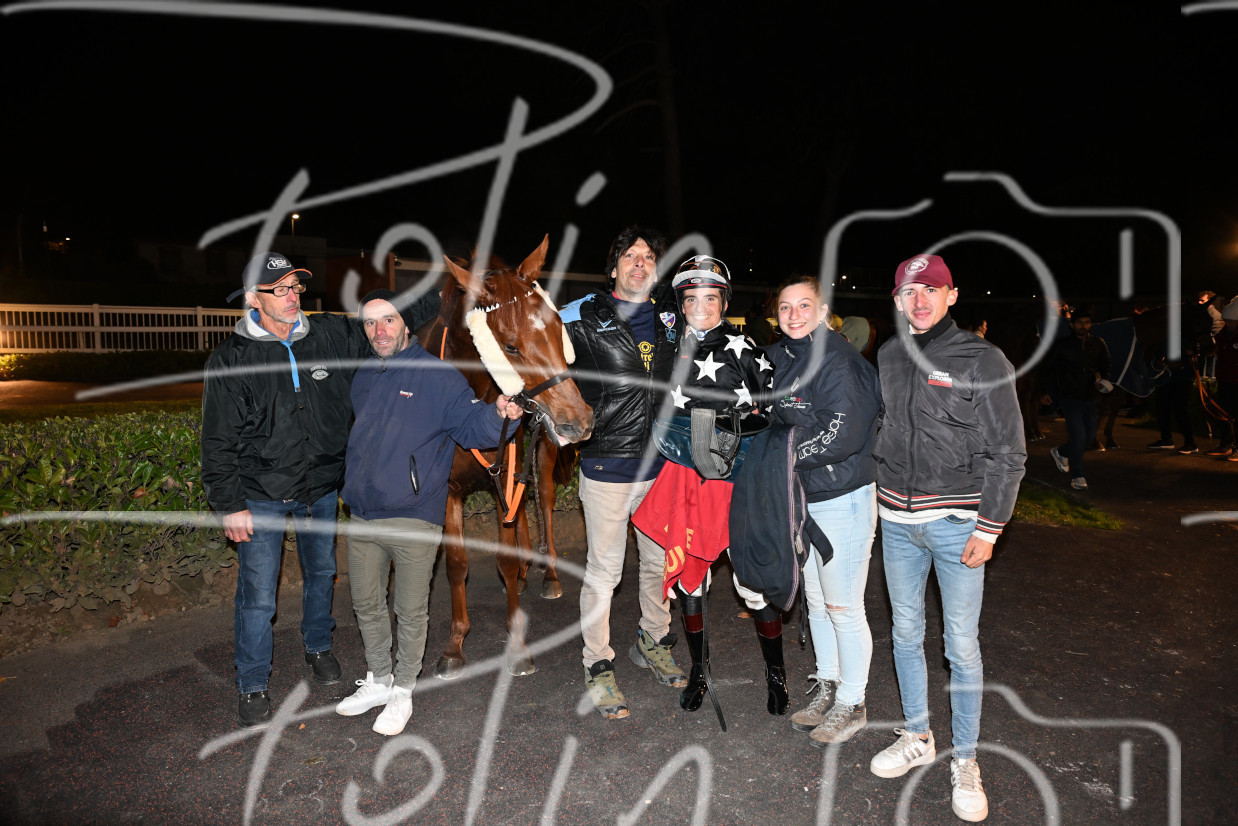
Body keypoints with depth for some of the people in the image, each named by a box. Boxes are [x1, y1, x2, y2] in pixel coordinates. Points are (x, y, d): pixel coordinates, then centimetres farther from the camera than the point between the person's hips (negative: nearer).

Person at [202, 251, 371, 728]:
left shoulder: (332, 337, -6)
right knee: (258, 594, 2)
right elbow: (218, 441, -9)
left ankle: (318, 647, 45)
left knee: (321, 572, 20)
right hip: (261, 495, -3)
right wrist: (230, 505, -10)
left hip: (322, 487, 4)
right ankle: (252, 686, 22)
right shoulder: (231, 360, -13)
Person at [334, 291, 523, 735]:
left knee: (410, 612, 8)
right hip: (362, 516, 6)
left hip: (414, 519, -6)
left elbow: (471, 425, -14)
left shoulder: (438, 376, -8)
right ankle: (377, 681, 38)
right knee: (366, 605, 19)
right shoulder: (362, 377, 11)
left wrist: (498, 414, -34)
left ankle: (402, 691, 27)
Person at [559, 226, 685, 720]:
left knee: (660, 561, 19)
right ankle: (598, 669, 20)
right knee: (603, 571, 3)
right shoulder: (583, 318, -7)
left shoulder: (669, 318, 8)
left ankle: (653, 645, 40)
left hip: (661, 465, 5)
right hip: (608, 467, -5)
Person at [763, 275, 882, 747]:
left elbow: (844, 434, -23)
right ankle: (826, 687, 34)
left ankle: (852, 705, 19)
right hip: (802, 497, 8)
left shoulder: (837, 359, -16)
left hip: (843, 498, -8)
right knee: (816, 600, 18)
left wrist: (789, 455, -16)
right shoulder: (780, 359, 10)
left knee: (843, 607, 2)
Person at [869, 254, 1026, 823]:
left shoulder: (983, 361, -7)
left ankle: (965, 761, 20)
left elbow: (1008, 453, -7)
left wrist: (989, 529, -10)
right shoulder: (887, 357, 6)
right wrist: (880, 493, 12)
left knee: (962, 645, 3)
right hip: (896, 519, 4)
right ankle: (917, 738, 32)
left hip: (957, 520, -4)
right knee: (906, 632, 14)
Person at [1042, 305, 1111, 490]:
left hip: (1090, 398, 5)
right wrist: (1049, 392, 1)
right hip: (1070, 397, -5)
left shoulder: (1097, 345, 9)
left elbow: (1105, 367, 19)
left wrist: (1103, 380, -2)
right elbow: (1049, 369, 6)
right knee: (1078, 435, -12)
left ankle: (1060, 452, 34)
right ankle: (1077, 476, -1)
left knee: (1090, 435, 7)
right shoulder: (1062, 345, -1)